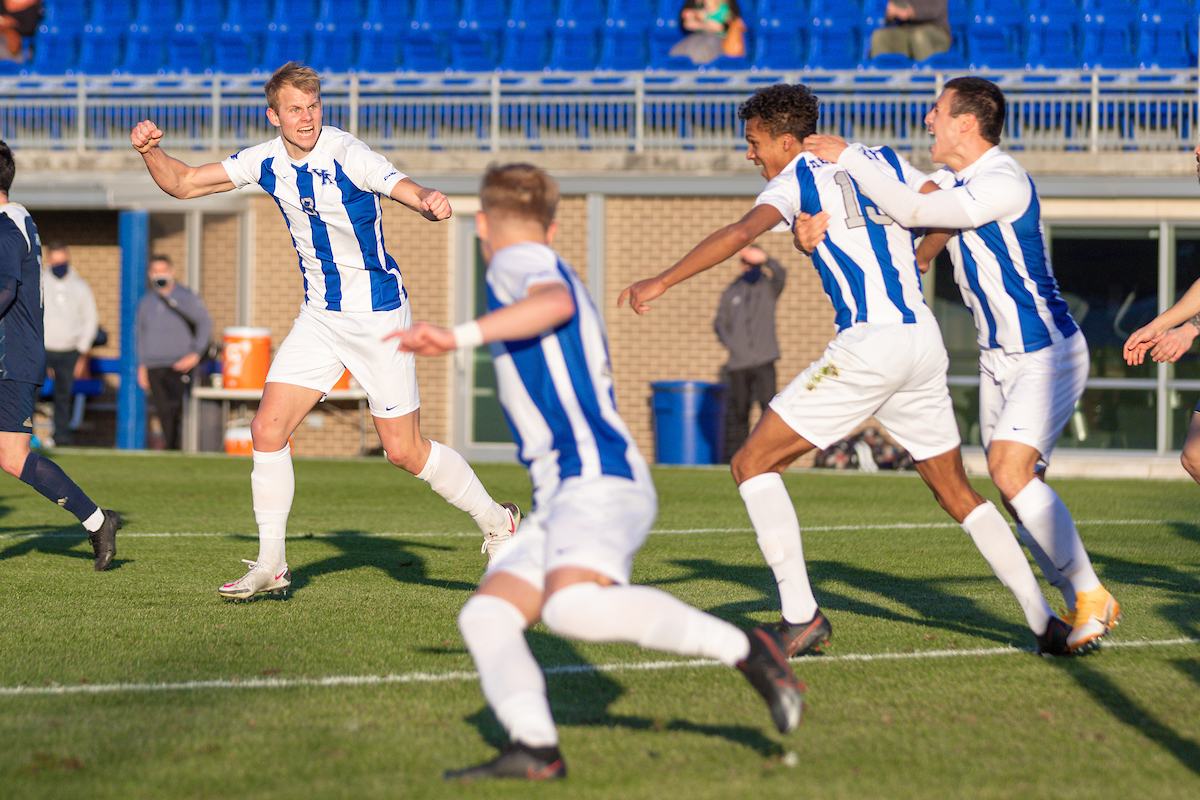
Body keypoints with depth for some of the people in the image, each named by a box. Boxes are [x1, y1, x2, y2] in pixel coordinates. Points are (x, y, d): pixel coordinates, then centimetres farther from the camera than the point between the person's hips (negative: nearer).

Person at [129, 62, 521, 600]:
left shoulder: (346, 155, -19)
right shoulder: (267, 162, -1)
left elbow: (404, 189, -34)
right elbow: (183, 184, 5)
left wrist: (429, 203, -58)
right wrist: (150, 152, -14)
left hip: (378, 313, -5)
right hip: (319, 315, 5)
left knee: (404, 451, -3)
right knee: (268, 429, -6)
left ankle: (496, 521, 18)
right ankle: (270, 566, 5)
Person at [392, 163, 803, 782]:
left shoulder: (517, 263, 0)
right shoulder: (559, 272, 29)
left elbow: (555, 302, -25)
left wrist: (460, 336, -32)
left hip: (597, 478, -10)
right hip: (562, 497, 10)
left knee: (572, 607, -32)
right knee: (484, 615, -2)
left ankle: (744, 649, -25)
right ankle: (534, 749, -21)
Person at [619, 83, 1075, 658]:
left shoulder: (797, 179, 0)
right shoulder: (880, 163, 18)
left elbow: (744, 231, -17)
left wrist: (662, 281, -18)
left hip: (868, 345, -7)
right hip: (925, 339, 7)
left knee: (753, 464, 0)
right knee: (957, 494, 17)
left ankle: (801, 617, -9)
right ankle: (1045, 622, 11)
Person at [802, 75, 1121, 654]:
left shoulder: (1003, 184, -23)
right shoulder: (954, 181, 6)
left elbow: (911, 209, -28)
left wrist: (848, 156, -19)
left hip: (1047, 354, -9)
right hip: (997, 359, 9)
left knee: (1011, 471, -22)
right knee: (1014, 486, 4)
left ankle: (1090, 595, -12)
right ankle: (1080, 606, 14)